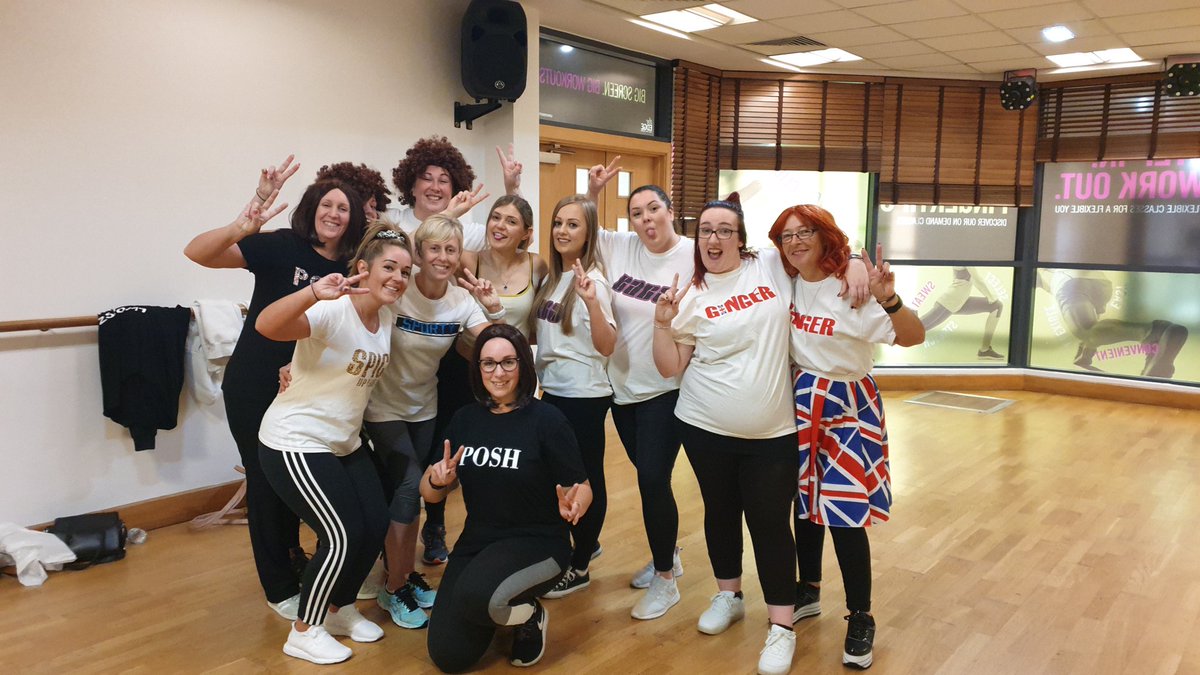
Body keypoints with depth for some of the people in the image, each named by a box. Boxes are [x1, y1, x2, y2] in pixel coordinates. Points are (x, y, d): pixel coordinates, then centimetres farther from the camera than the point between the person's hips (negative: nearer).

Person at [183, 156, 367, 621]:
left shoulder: (348, 268, 0)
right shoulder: (281, 246, -15)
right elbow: (197, 252, -25)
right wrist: (242, 226, -43)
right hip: (254, 388, -5)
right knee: (266, 480, 6)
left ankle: (291, 559, 42)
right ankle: (280, 589, 21)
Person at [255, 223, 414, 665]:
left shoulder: (387, 316, 1)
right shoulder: (332, 312, -24)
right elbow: (266, 326, -40)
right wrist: (313, 293, -58)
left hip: (344, 442, 8)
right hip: (295, 443, -8)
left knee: (375, 526, 5)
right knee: (343, 536, -10)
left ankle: (340, 610, 29)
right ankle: (304, 633, 12)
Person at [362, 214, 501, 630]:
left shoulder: (462, 301, -8)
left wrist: (495, 309, -27)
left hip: (424, 406, 4)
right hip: (384, 405, -4)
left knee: (409, 491, 10)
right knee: (408, 487, -13)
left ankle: (406, 573, 30)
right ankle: (394, 589, 4)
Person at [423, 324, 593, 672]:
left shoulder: (546, 418, -14)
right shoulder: (465, 419, 1)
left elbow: (581, 487, -10)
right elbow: (429, 492, 6)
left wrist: (573, 506, -33)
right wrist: (437, 481, -18)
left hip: (537, 543, -5)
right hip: (476, 541, 5)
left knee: (473, 596, -34)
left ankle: (528, 615, 1)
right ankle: (499, 606, 27)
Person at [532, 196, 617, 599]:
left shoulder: (591, 280, -16)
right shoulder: (553, 275, 8)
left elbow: (606, 346, -25)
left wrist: (592, 301, -39)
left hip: (584, 395, -9)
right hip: (553, 389, 9)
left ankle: (579, 568, 19)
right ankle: (582, 543, 39)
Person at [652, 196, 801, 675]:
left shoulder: (772, 267, -2)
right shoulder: (690, 295, -2)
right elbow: (670, 368, -2)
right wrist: (663, 322, -16)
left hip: (772, 432, -1)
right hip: (706, 428, 2)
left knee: (770, 523, 1)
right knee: (720, 513, 17)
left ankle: (782, 627, 14)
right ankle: (728, 596, 39)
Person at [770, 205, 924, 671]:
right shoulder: (788, 282, -1)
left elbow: (913, 338, -22)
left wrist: (889, 299, -39)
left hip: (847, 409, -5)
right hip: (801, 404, 6)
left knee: (844, 514, -4)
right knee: (804, 503, 16)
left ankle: (860, 618, 14)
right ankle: (808, 591, 36)